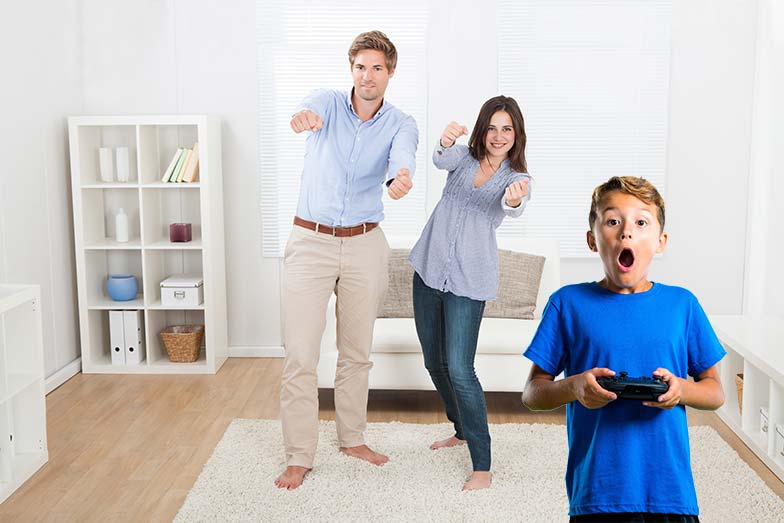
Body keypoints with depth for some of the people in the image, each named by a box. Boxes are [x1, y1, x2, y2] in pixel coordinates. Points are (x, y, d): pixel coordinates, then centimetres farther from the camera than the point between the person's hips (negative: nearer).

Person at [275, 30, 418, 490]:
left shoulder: (401, 123, -1)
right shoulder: (328, 102, -3)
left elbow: (403, 154, -25)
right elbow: (311, 111, -29)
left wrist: (400, 177, -50)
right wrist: (303, 118, -55)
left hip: (365, 246, 2)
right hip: (311, 241, -1)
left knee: (358, 352, 13)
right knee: (300, 356, -3)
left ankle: (352, 437, 32)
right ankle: (300, 457, 9)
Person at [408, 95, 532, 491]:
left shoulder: (517, 177, -2)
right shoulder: (464, 157, 4)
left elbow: (513, 206, -26)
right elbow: (442, 161, -20)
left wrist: (513, 200, -51)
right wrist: (446, 142, -44)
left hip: (468, 280, -4)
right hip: (429, 269, 4)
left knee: (458, 369, -13)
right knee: (434, 361, 15)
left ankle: (482, 467, -5)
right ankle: (462, 430, 38)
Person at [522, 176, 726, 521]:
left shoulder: (682, 304, 4)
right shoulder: (568, 303, -1)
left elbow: (715, 393, 10)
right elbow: (532, 394, 1)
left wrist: (681, 389, -11)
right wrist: (575, 386, -18)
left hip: (671, 490, 2)